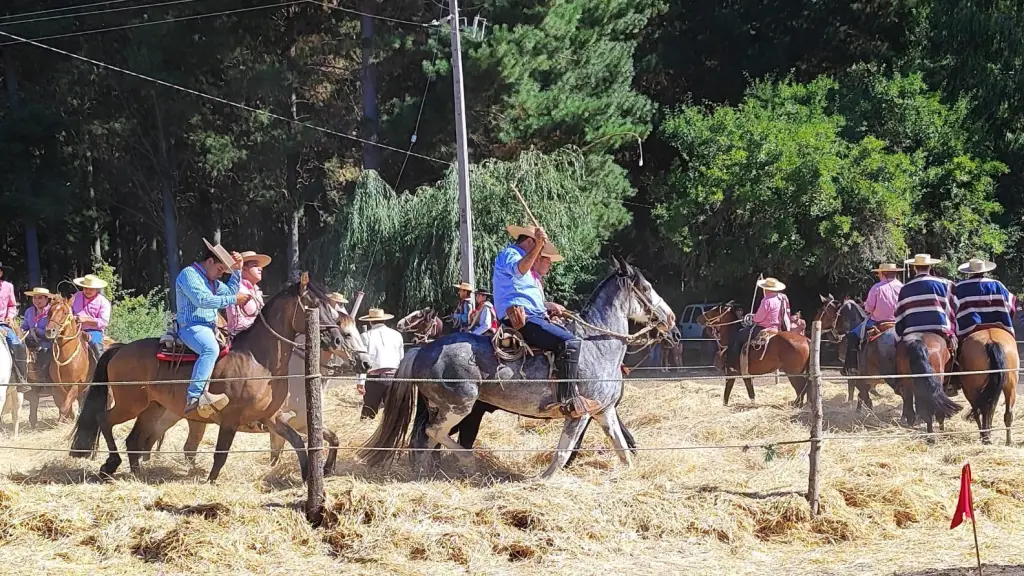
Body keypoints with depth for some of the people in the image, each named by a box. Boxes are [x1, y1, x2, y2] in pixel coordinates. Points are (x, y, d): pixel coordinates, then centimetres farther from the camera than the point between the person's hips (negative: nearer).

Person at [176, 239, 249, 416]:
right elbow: (202, 300, -18)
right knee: (210, 348, -38)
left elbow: (230, 292, 29)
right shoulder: (188, 274, -6)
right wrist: (233, 300, -17)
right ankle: (193, 398, -48)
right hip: (192, 327, -10)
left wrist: (237, 271, 18)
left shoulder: (212, 281, 24)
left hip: (210, 328, 11)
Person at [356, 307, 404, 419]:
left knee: (368, 413, 0)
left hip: (374, 377, -3)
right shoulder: (397, 335, 9)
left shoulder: (366, 336, -2)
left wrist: (360, 381, -7)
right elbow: (402, 359, 12)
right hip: (394, 376, 3)